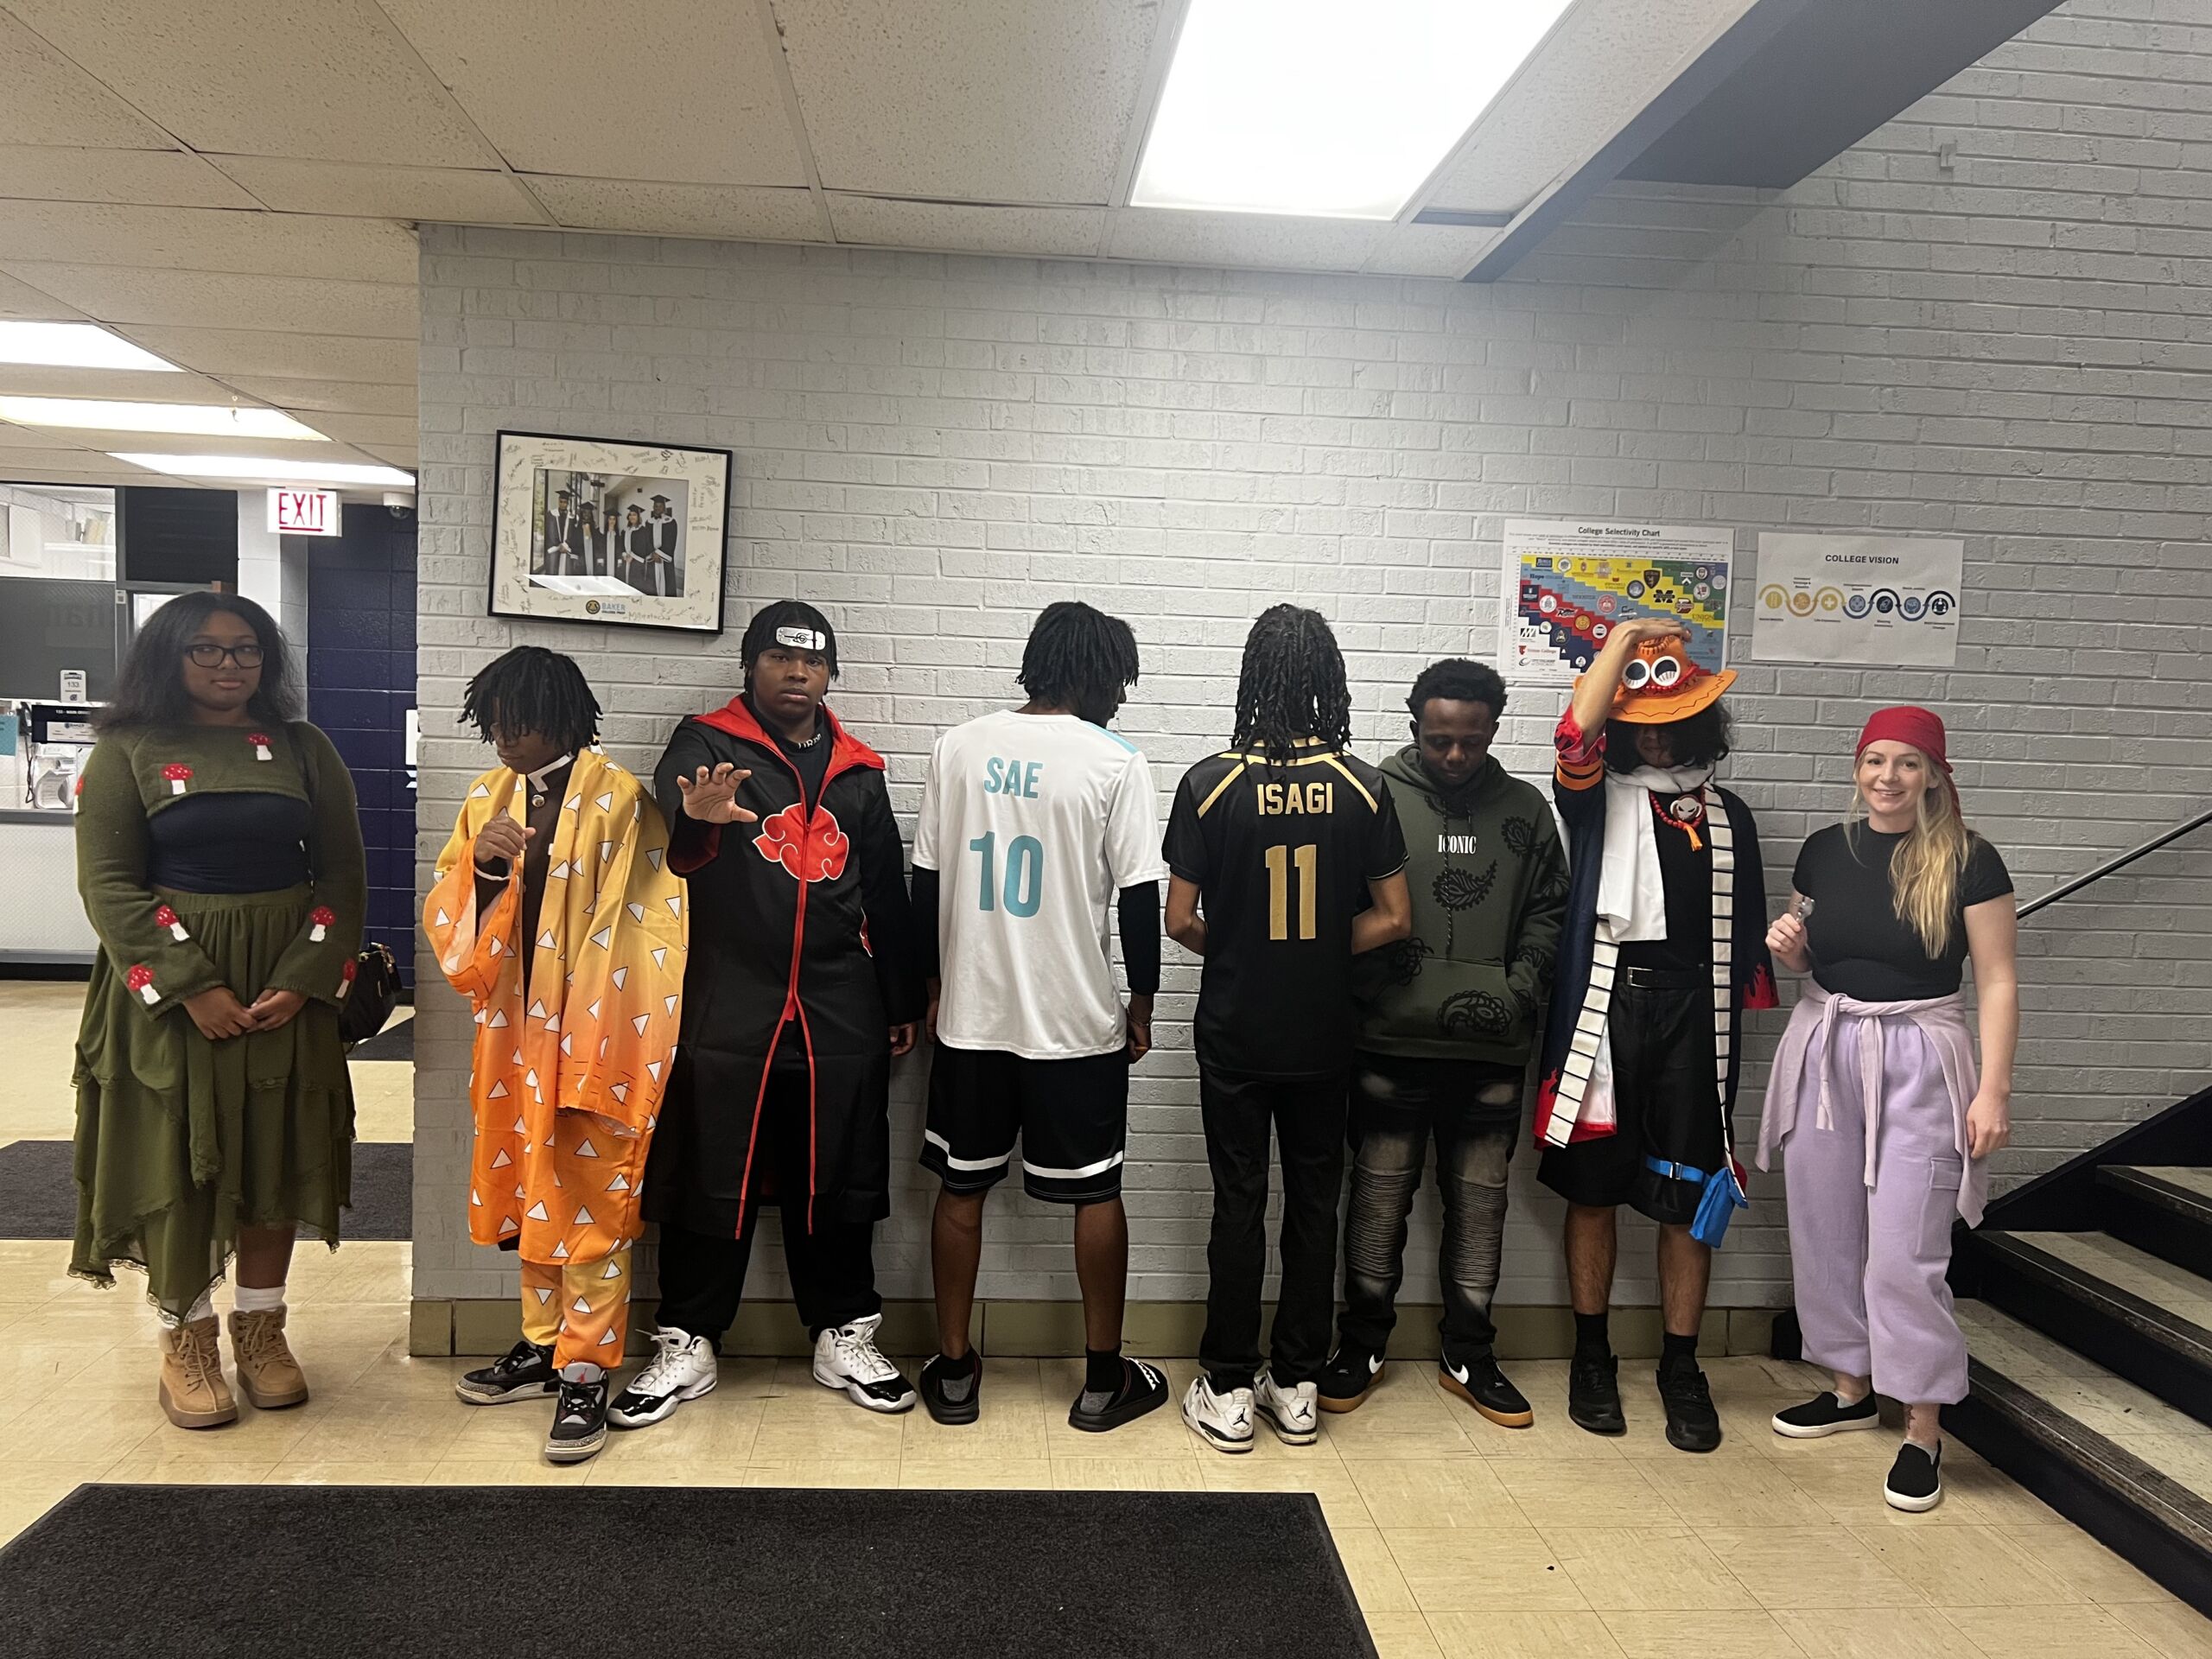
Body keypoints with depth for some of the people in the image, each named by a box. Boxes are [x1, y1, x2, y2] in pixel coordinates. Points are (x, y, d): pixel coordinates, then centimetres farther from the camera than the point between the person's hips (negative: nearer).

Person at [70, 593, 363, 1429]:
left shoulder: (304, 749, 5)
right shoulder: (127, 752, 0)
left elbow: (344, 873, 2)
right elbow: (108, 883, -7)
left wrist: (303, 980, -11)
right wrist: (192, 987, -17)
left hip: (286, 990, 2)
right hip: (168, 995, -2)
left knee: (273, 1157, 8)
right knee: (174, 1161, 3)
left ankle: (260, 1331, 23)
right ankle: (185, 1343, 19)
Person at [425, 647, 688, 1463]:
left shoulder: (618, 798, -11)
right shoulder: (488, 797, 8)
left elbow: (641, 930, -14)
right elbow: (445, 916, 7)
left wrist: (605, 1043, -18)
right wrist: (482, 866, -14)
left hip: (592, 1036, -6)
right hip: (512, 1033, 6)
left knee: (590, 1203, 1)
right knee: (529, 1197, 16)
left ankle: (585, 1372, 10)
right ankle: (543, 1344, 31)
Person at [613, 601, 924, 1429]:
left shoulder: (858, 771, 12)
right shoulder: (706, 745, 1)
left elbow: (888, 895, 16)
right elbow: (672, 814, -20)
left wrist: (904, 1001, 16)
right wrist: (696, 820, -44)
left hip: (840, 1012, 3)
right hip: (727, 1006, -3)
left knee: (838, 1182, 10)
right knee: (712, 1182, 5)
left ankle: (845, 1337, 24)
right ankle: (687, 1345, 19)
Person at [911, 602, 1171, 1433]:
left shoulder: (958, 747, 0)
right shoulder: (1115, 762, -9)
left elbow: (927, 881, 4)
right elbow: (1139, 897, -9)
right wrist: (1141, 1004, 4)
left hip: (970, 1013, 3)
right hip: (1078, 1021, -3)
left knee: (962, 1188, 14)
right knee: (1096, 1193, 11)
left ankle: (954, 1370, 23)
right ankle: (1104, 1377, 21)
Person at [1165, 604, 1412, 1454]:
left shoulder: (1209, 783, -11)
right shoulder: (1361, 786, -6)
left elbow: (1180, 921, -8)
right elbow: (1393, 918, -4)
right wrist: (1318, 951, 8)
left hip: (1234, 1032, -1)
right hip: (1323, 1032, 2)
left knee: (1239, 1203, 8)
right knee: (1315, 1201, 12)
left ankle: (1229, 1391, 17)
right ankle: (1297, 1385, 23)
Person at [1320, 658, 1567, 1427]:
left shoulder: (1526, 809, 8)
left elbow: (1547, 916, 10)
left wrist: (1517, 991, -4)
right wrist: (1379, 986, -14)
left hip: (1492, 1050, 3)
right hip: (1392, 1045, -2)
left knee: (1480, 1201, 11)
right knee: (1379, 1196, 7)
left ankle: (1469, 1356, 26)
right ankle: (1362, 1345, 23)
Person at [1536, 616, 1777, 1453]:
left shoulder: (1727, 817, 13)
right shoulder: (1598, 798, 5)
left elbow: (1746, 931, 15)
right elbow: (1575, 734, -17)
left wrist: (1744, 1030, 12)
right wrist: (1624, 638, -5)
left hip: (1691, 1015, 2)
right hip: (1604, 1007, -2)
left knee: (1689, 1195, 5)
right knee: (1593, 1187, 7)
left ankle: (1680, 1367, 19)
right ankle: (1592, 1355, 21)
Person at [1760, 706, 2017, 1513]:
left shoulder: (1968, 861, -8)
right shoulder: (1824, 850, 4)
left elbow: (1997, 981, -7)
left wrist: (1994, 1088, -12)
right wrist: (1789, 946, -6)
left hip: (1917, 1061, -5)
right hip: (1823, 1050, 5)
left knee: (1905, 1254, -5)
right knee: (1824, 1235, 12)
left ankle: (1923, 1430, 10)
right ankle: (1851, 1387, 30)